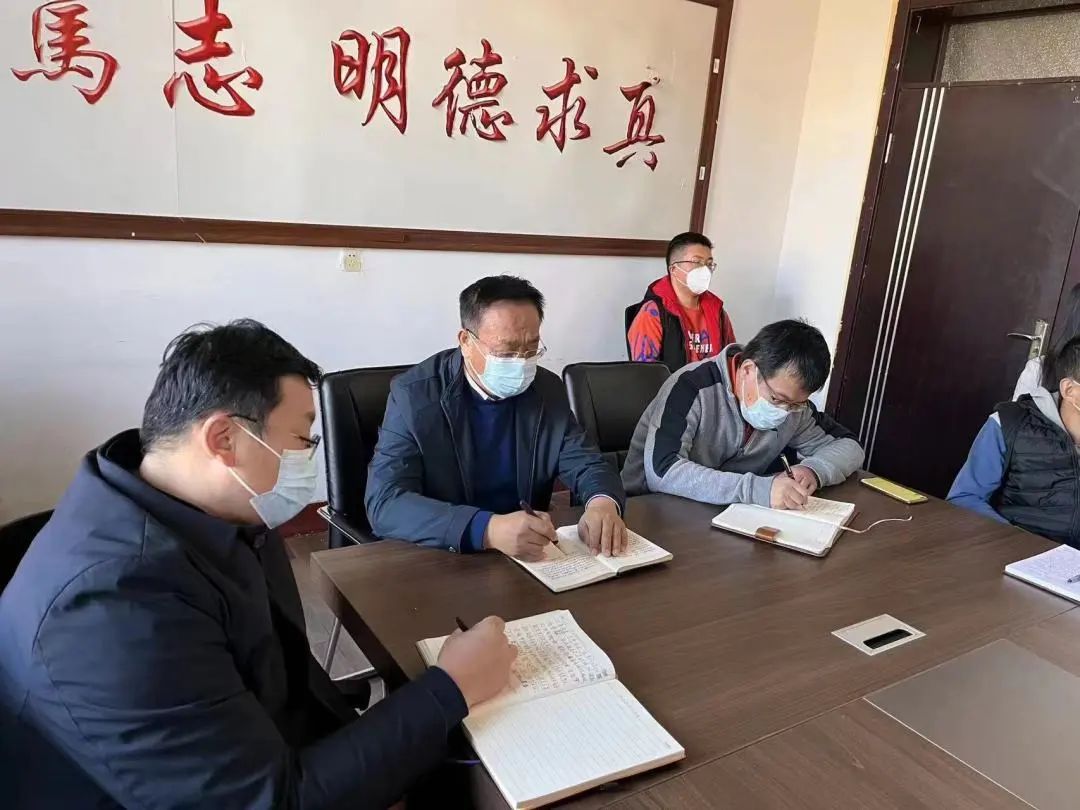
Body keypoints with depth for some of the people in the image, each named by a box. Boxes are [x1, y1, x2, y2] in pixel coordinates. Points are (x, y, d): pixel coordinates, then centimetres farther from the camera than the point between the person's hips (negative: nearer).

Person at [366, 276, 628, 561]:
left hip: (530, 559, 3)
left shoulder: (548, 390, 0)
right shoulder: (414, 396, -13)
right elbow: (385, 503, -21)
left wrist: (602, 503, -21)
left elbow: (587, 464, 3)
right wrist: (487, 529, -35)